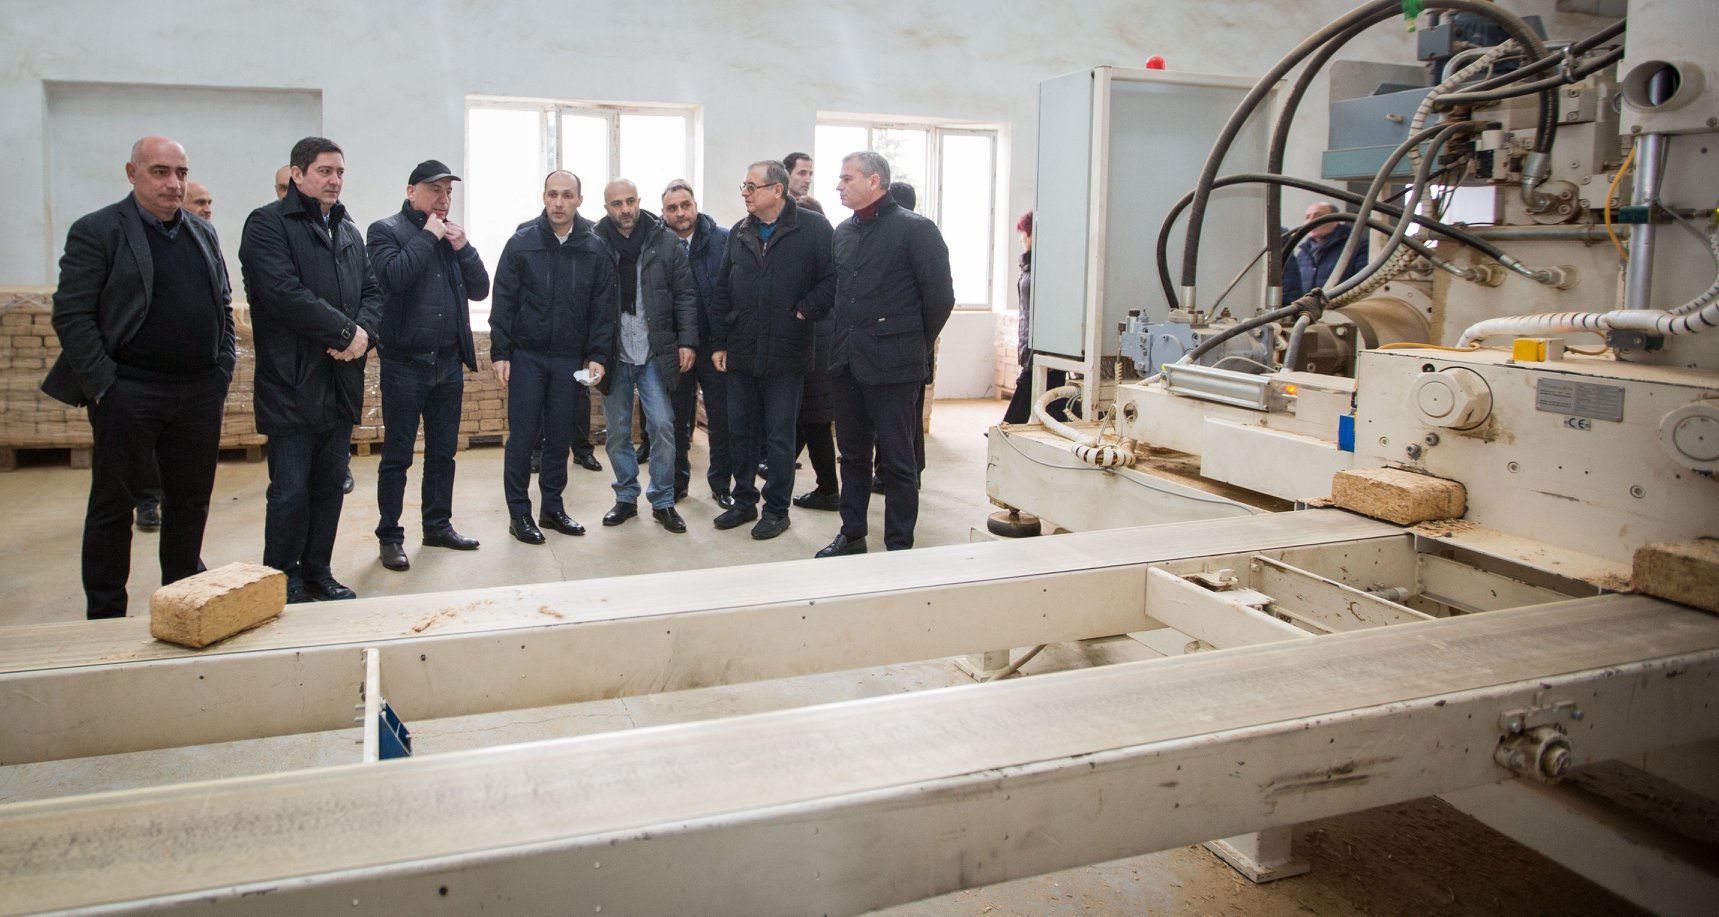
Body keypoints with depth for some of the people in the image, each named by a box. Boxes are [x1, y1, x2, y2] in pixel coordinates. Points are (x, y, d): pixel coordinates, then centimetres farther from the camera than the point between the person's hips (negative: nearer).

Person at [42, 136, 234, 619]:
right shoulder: (96, 231, -5)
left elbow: (224, 305, 18)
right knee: (113, 505, 5)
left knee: (191, 502, 12)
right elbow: (71, 315, -9)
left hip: (200, 393, 5)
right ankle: (105, 616, 15)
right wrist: (102, 385, -13)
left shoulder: (203, 233, 13)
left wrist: (223, 371, 8)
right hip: (128, 395, -5)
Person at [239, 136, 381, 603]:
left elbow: (372, 292, 15)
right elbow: (285, 294, -19)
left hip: (342, 382, 7)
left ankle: (317, 572, 24)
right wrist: (344, 330, -14)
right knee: (291, 491, -3)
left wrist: (364, 332, -6)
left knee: (330, 485, 12)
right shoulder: (268, 224, -6)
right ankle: (282, 582, 10)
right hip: (293, 384, -7)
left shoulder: (348, 231, 18)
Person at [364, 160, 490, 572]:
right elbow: (395, 276, -21)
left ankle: (438, 525, 24)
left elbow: (480, 289, 8)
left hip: (448, 361, 6)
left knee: (443, 449, 13)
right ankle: (389, 536, 9)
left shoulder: (452, 236, 15)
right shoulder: (386, 230, -3)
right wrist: (428, 236, -12)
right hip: (405, 362, -6)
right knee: (397, 454, 1)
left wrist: (462, 247, -5)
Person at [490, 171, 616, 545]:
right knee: (522, 436, 2)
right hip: (526, 355, -2)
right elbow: (503, 301, -3)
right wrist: (499, 353, -7)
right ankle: (519, 513, 13)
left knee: (559, 436, 10)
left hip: (570, 359, 2)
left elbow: (603, 307, 3)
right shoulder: (522, 243, -4)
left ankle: (552, 506, 23)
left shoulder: (594, 249, 1)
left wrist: (597, 355, -3)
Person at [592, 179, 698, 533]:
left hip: (655, 354, -1)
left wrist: (687, 341, -5)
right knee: (617, 431, 9)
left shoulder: (664, 241, 0)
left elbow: (685, 295, 2)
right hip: (613, 355, 1)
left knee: (661, 425, -4)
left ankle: (663, 502, 9)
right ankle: (626, 498, 23)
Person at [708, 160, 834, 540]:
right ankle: (744, 501, 27)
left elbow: (834, 278, -9)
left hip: (786, 355, -5)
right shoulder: (739, 233, 10)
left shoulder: (813, 229, -6)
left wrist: (805, 311, -14)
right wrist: (718, 342, 7)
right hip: (740, 353, 5)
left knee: (779, 438, 4)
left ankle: (777, 509, 17)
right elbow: (722, 292, 11)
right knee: (741, 433, 13)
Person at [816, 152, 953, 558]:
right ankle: (852, 535, 26)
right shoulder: (844, 231, 12)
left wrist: (917, 346, -1)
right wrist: (842, 343, 12)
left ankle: (899, 546, 11)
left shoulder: (915, 229, -9)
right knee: (852, 454, 15)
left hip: (891, 365, -6)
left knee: (897, 460, 1)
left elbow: (940, 296, -8)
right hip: (847, 361, 7)